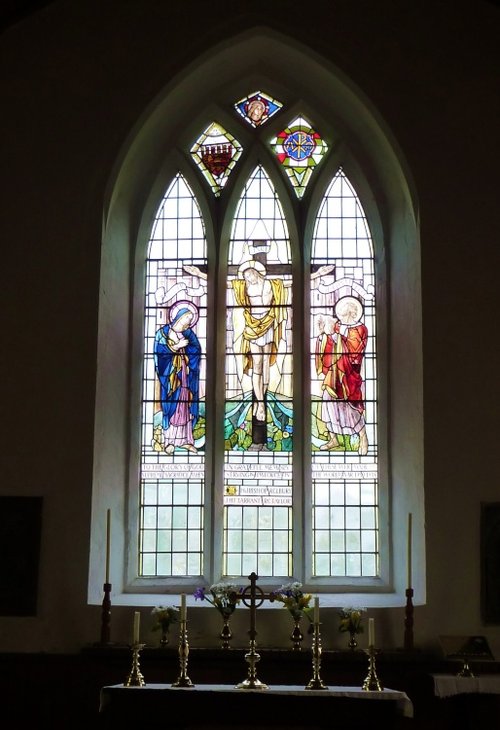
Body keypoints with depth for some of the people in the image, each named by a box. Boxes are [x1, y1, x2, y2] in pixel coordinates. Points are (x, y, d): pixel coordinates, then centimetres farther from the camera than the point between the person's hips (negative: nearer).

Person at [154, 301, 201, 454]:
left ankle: (185, 439, 6)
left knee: (186, 406, 2)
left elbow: (197, 350, -2)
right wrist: (177, 346, -13)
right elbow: (160, 351, -9)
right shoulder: (163, 332, 3)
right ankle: (169, 441, -5)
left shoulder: (188, 334, 13)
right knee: (170, 406, -7)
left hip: (185, 376, 4)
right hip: (170, 374, -4)